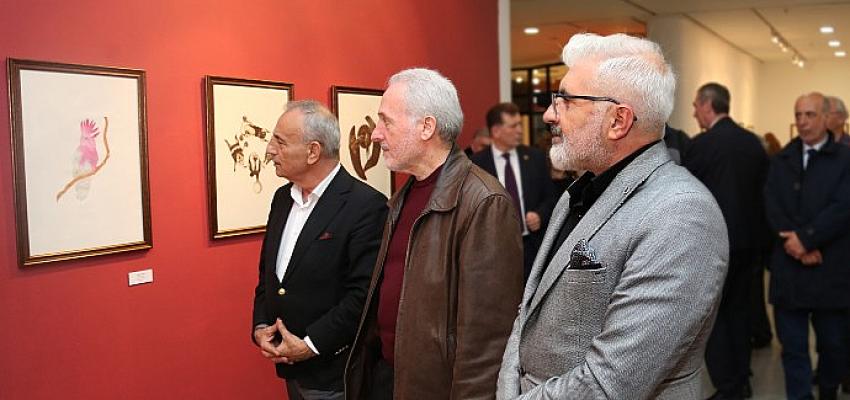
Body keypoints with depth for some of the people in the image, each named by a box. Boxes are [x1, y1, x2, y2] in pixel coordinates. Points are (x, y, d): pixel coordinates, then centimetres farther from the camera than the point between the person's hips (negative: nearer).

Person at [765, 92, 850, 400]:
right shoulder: (781, 160, 10)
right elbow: (771, 206, 0)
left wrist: (806, 238, -16)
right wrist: (796, 244, -13)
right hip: (789, 266, 2)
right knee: (793, 345, 5)